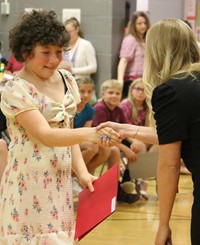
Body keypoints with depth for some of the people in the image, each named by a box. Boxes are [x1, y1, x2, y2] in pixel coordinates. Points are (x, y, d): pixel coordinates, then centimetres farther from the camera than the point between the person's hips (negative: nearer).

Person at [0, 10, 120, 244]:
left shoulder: (67, 80, 6)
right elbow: (45, 135, -23)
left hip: (60, 182, 6)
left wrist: (82, 171, 0)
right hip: (29, 185, -6)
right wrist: (89, 134, -38)